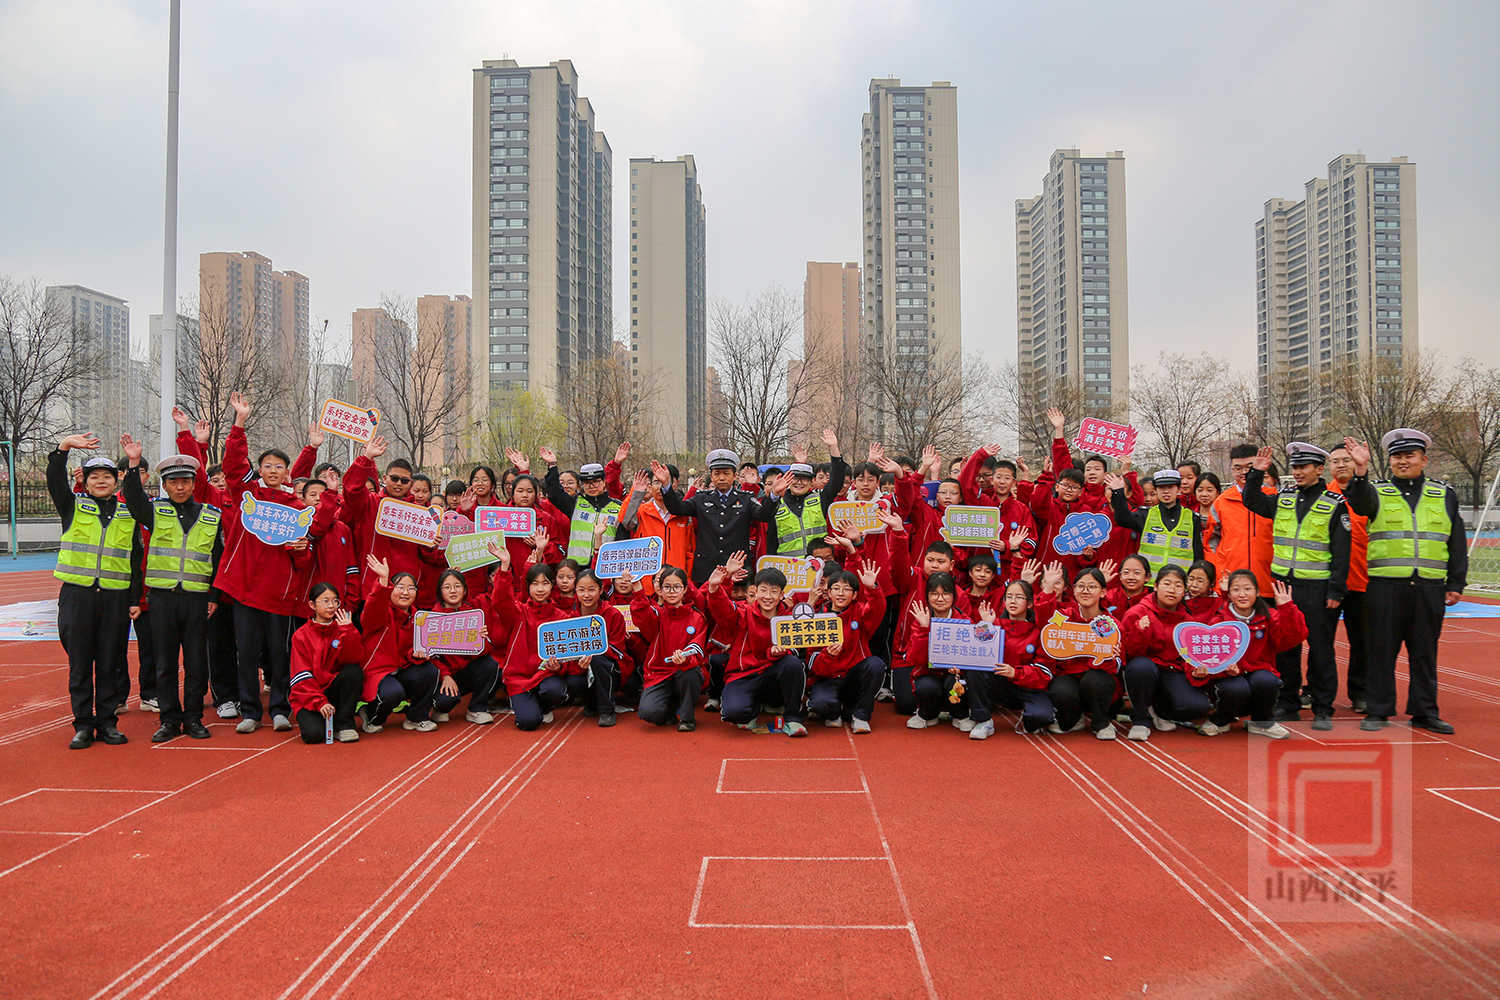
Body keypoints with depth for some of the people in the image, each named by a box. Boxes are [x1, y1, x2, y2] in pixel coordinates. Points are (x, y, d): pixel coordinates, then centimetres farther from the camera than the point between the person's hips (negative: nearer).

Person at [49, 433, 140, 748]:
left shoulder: (128, 515, 11)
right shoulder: (73, 507, 7)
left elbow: (136, 559, 11)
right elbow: (55, 480, -11)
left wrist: (135, 599, 5)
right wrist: (64, 447, -26)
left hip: (115, 597, 1)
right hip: (77, 594, -1)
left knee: (111, 663, 5)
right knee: (79, 662, 3)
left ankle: (107, 723, 14)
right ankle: (83, 725, 11)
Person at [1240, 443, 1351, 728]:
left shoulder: (1334, 504, -1)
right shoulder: (1283, 499, 10)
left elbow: (1341, 552, -3)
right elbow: (1252, 502, 21)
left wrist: (1336, 590, -10)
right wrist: (1256, 474, 6)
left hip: (1317, 587, -4)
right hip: (1284, 584, 4)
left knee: (1320, 648, 1)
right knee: (1284, 646, 8)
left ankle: (1323, 709, 9)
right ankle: (1288, 704, 19)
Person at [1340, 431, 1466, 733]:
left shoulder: (1444, 496, 13)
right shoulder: (1378, 492, 6)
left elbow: (1457, 544, 14)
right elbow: (1360, 503, -19)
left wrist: (1456, 584, 7)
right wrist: (1361, 472, -38)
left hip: (1430, 588, 2)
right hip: (1385, 587, -2)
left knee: (1425, 652, 9)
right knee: (1382, 650, 2)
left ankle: (1424, 712, 20)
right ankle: (1378, 711, 11)